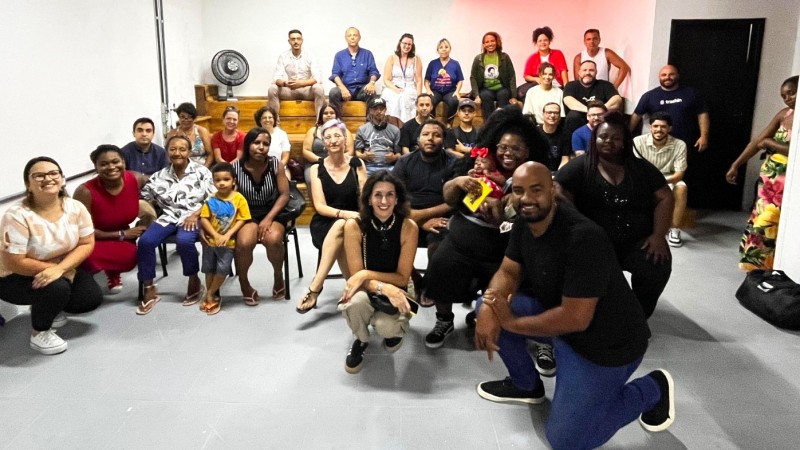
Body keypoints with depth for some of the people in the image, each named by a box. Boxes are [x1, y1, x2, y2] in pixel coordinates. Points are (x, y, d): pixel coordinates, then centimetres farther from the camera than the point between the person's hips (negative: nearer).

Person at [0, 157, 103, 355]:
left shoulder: (76, 207, -14)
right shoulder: (17, 216, -28)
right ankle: (39, 332, -3)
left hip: (62, 270, 6)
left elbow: (87, 244, -10)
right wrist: (59, 269, -22)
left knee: (91, 298, -9)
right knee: (55, 288, -32)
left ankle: (46, 306, 20)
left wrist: (60, 268, -27)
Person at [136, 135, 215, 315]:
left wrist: (195, 215, -16)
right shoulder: (160, 176, 12)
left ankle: (194, 282, -10)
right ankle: (149, 290, -9)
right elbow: (142, 198, 12)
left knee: (183, 240, -35)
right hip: (169, 217, 4)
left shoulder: (201, 172, 2)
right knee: (145, 240, -22)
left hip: (193, 218, -4)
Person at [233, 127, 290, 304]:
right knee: (244, 243, -32)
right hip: (247, 213, 0)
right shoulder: (235, 167, -7)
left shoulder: (276, 164, -6)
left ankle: (278, 274, 1)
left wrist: (269, 219, -15)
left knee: (273, 239, -33)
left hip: (272, 212, 0)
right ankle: (243, 281, -1)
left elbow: (284, 195, -6)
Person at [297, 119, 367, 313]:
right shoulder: (317, 168, 1)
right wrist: (343, 213, -26)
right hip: (324, 223, 0)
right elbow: (320, 206, -7)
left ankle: (315, 288, -33)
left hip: (353, 223, 0)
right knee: (340, 232, -35)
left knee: (341, 227, -35)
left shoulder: (357, 165, 3)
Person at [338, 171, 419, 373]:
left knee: (385, 326, -31)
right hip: (365, 289, 0)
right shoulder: (354, 226, -16)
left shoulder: (408, 227, -17)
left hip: (395, 291, 0)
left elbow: (402, 278, -13)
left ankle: (395, 328, 11)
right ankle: (361, 340, 1)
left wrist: (367, 274, -26)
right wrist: (384, 287, -34)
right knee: (355, 302, -35)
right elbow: (357, 275, -15)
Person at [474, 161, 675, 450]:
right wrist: (488, 309, -22)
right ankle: (526, 385, 17)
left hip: (607, 340, -8)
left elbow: (575, 318, -33)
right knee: (488, 307, -4)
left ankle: (651, 389, 13)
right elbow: (508, 272, 0)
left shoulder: (583, 238, -33)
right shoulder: (524, 221, -6)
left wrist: (512, 323, -23)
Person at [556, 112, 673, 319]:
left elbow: (665, 198, 7)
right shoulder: (579, 167, 0)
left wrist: (658, 235, -7)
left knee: (658, 267, -25)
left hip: (637, 242, 3)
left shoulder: (642, 168, 9)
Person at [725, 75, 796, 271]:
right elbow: (758, 141, 6)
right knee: (761, 218, 12)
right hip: (769, 176, 6)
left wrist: (773, 144, -13)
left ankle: (762, 265, 11)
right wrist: (736, 165, 4)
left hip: (788, 181, -6)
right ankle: (756, 263, 24)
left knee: (768, 223, -3)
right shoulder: (784, 114, 7)